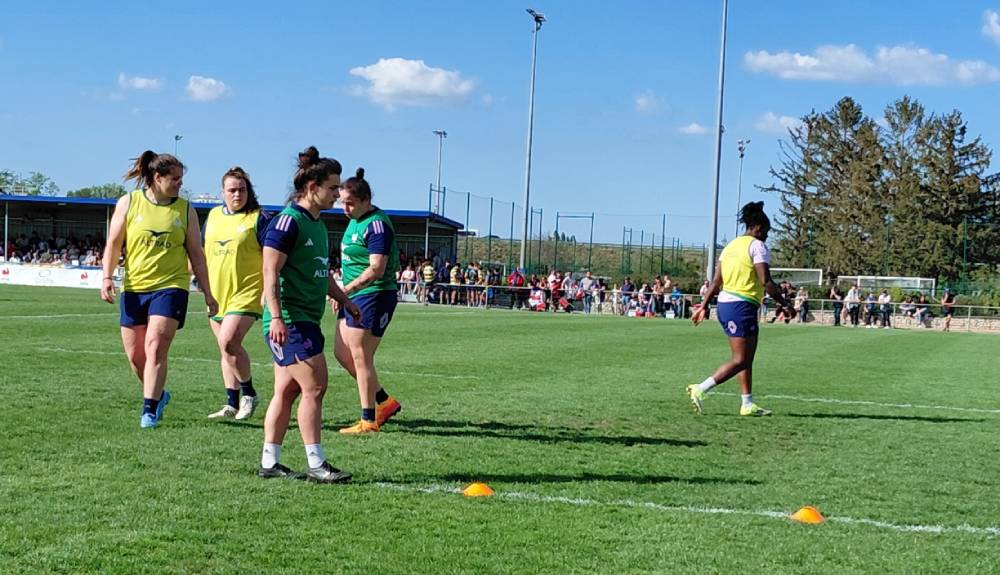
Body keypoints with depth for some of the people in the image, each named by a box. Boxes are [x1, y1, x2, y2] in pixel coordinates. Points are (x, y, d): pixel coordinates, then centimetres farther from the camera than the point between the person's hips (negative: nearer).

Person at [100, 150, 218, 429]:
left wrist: (208, 294, 8)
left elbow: (196, 254, 9)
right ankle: (159, 395, 30)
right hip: (134, 288, 2)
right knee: (135, 355, 5)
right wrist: (107, 277, -7)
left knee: (155, 348, -15)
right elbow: (113, 243, 7)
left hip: (170, 286, -2)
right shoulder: (129, 202, 2)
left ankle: (149, 410, -10)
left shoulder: (185, 210, 4)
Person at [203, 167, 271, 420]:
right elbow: (204, 252, 22)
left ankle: (249, 393, -1)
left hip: (246, 292, -7)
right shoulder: (213, 216, 13)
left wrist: (267, 292, -14)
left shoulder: (259, 218, -6)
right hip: (217, 293, 7)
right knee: (226, 350, 10)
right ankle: (232, 404, 18)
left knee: (229, 342, -20)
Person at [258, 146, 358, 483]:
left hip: (306, 320, 10)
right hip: (289, 321, -10)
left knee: (287, 391, 10)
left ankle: (269, 463, 15)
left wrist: (345, 301, 30)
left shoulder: (318, 224, 17)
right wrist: (276, 316, -24)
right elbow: (271, 271, -17)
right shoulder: (288, 221, -12)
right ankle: (316, 465, -7)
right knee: (315, 385, -11)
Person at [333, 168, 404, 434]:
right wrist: (343, 293, 20)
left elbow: (376, 270, -25)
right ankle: (384, 401, 21)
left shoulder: (377, 224, -17)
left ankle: (369, 420, 4)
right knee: (342, 353, 11)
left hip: (374, 295, -10)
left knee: (360, 357, -6)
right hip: (355, 296, 10)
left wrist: (345, 289, -29)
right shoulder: (355, 221, 13)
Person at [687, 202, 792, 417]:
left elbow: (716, 281, 15)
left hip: (725, 303, 9)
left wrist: (704, 306, 19)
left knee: (747, 358, 13)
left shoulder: (731, 245, 16)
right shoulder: (757, 246, -7)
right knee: (740, 360, -7)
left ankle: (748, 404, 13)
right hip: (742, 306, -9)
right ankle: (700, 390, -14)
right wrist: (783, 303, -7)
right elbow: (766, 281, -15)